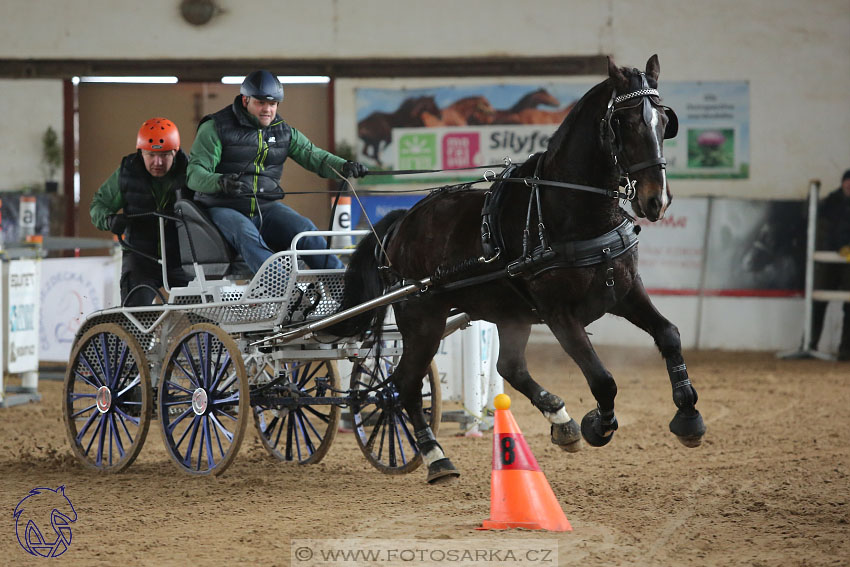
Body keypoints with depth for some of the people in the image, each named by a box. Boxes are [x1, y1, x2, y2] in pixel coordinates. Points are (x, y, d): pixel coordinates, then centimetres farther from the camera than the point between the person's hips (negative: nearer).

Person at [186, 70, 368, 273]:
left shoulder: (284, 132, 13)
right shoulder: (215, 128, -4)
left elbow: (312, 155, 4)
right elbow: (194, 173, -12)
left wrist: (343, 167, -18)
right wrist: (219, 182, -36)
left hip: (265, 208, 5)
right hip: (222, 208, -4)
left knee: (304, 228, -22)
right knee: (246, 234, -36)